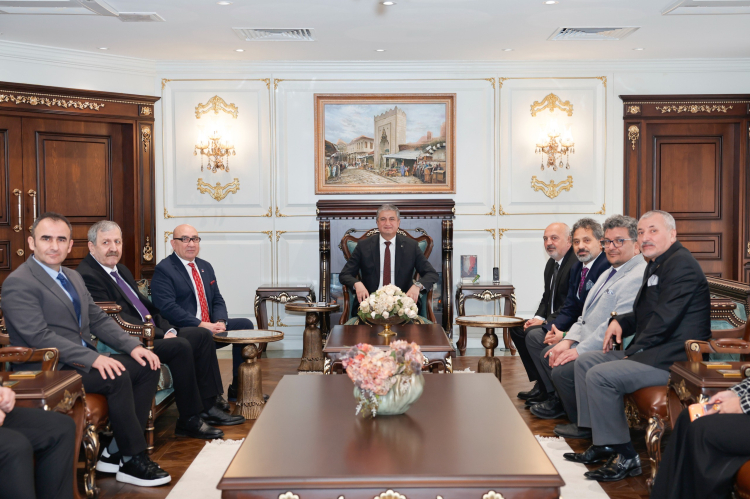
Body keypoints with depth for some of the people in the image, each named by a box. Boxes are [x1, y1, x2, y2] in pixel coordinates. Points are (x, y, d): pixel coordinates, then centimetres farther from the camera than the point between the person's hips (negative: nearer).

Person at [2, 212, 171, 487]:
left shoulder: (73, 277, 17)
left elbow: (99, 319, 16)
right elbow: (39, 337, -21)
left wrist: (133, 345, -2)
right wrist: (93, 358, -29)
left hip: (84, 359, 9)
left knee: (147, 367, -5)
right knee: (118, 377, -29)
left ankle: (115, 451, -3)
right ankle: (134, 461, -15)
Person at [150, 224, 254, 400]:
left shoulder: (205, 267, 19)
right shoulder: (163, 270, -6)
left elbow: (217, 300, 17)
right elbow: (168, 308, -17)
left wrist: (220, 321, -7)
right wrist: (201, 325, -22)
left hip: (210, 327, 8)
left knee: (245, 324, -7)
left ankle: (237, 389, -1)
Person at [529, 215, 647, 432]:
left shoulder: (638, 277, -20)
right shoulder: (610, 273, 16)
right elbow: (587, 314, 19)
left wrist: (579, 351, -22)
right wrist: (568, 341, 5)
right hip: (586, 342, 11)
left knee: (562, 371, -24)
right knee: (547, 355, 17)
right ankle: (559, 402, 36)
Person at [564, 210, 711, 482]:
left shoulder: (680, 264, -15)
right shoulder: (655, 266, 19)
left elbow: (665, 318, -22)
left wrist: (634, 351, -14)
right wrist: (619, 322, 5)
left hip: (674, 359, -11)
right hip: (651, 351, 11)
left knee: (599, 376, -23)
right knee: (585, 362, 11)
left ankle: (625, 456, -11)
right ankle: (602, 443, 12)